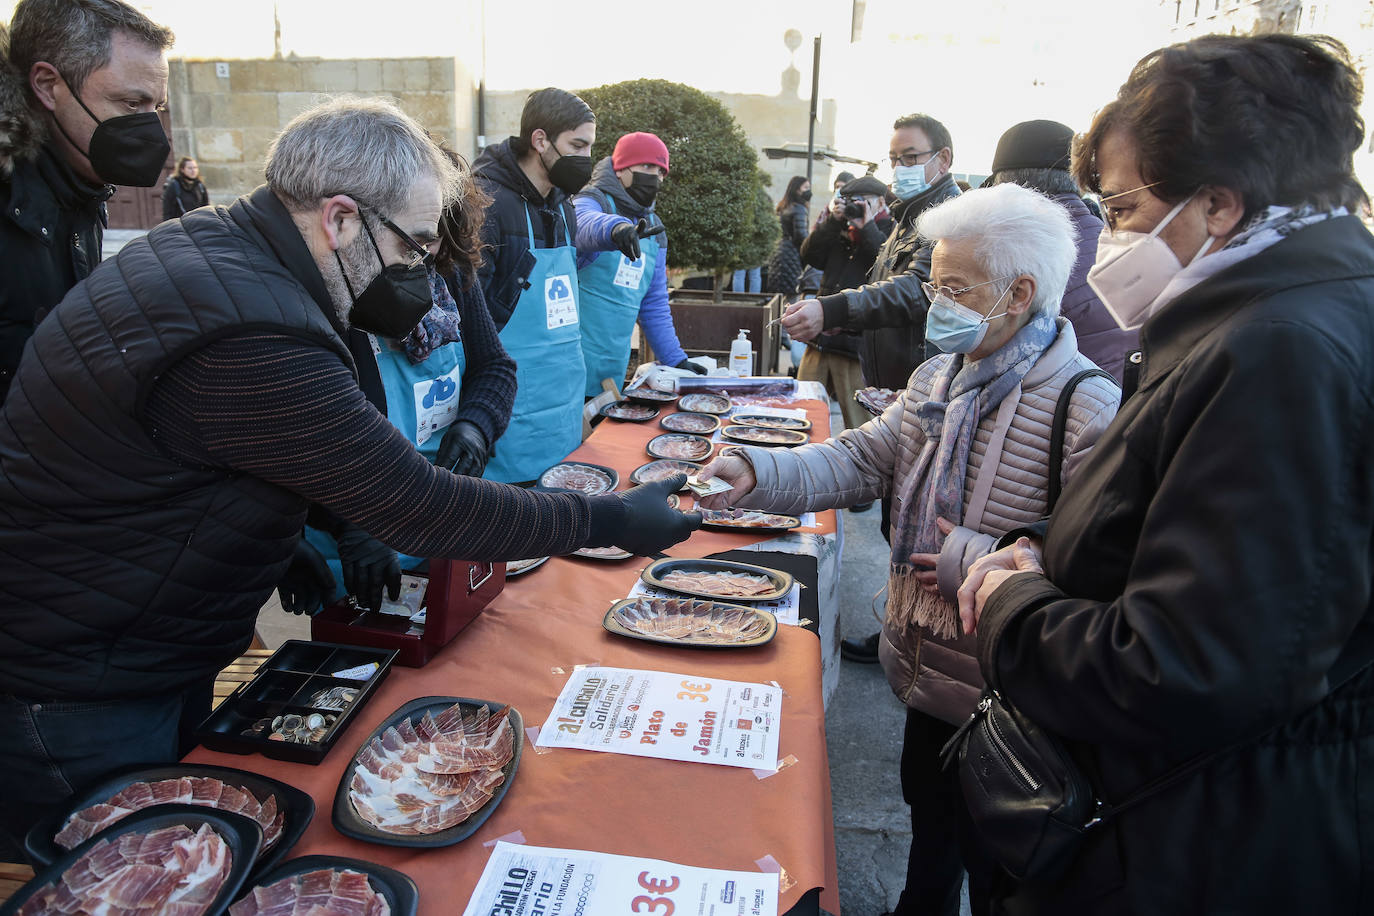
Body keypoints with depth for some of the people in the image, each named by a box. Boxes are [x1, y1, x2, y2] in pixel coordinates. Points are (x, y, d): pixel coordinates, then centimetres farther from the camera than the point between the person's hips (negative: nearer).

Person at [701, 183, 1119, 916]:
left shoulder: (1086, 410, -23)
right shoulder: (941, 376, 4)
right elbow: (861, 459, -2)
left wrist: (977, 562, -25)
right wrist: (756, 474, -17)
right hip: (925, 668, 7)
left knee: (990, 857, 15)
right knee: (927, 815, 29)